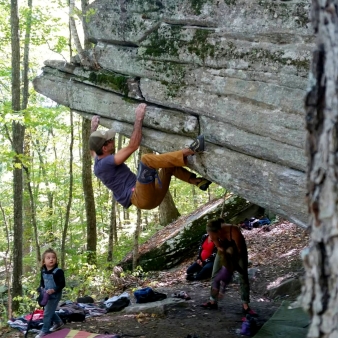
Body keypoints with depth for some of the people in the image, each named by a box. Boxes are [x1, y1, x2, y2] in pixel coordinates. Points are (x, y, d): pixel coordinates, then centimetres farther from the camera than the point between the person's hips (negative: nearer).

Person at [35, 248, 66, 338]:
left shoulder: (58, 271, -21)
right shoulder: (43, 271, 0)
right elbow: (42, 282, 17)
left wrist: (53, 290, -33)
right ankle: (58, 323, 43)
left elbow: (62, 284, -21)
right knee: (50, 311, 21)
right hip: (47, 295, 7)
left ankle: (44, 331, 8)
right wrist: (41, 288, 0)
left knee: (47, 313, -4)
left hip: (55, 295, -7)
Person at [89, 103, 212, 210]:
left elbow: (93, 149, 44)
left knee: (169, 162, 20)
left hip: (151, 195, 10)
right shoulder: (107, 162, -12)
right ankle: (189, 151, -32)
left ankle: (197, 181, 4)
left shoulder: (99, 163, 18)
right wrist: (139, 118, -13)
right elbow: (133, 146, -18)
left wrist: (93, 128, 51)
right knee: (146, 158, -29)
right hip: (141, 197, -10)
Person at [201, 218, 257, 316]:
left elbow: (240, 249, -28)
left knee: (243, 277, -8)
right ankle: (213, 302, 15)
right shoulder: (214, 233, -28)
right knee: (215, 275, 3)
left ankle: (246, 307, -5)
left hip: (239, 251, -4)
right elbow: (219, 247, -12)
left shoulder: (234, 232, -41)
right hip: (224, 251, 4)